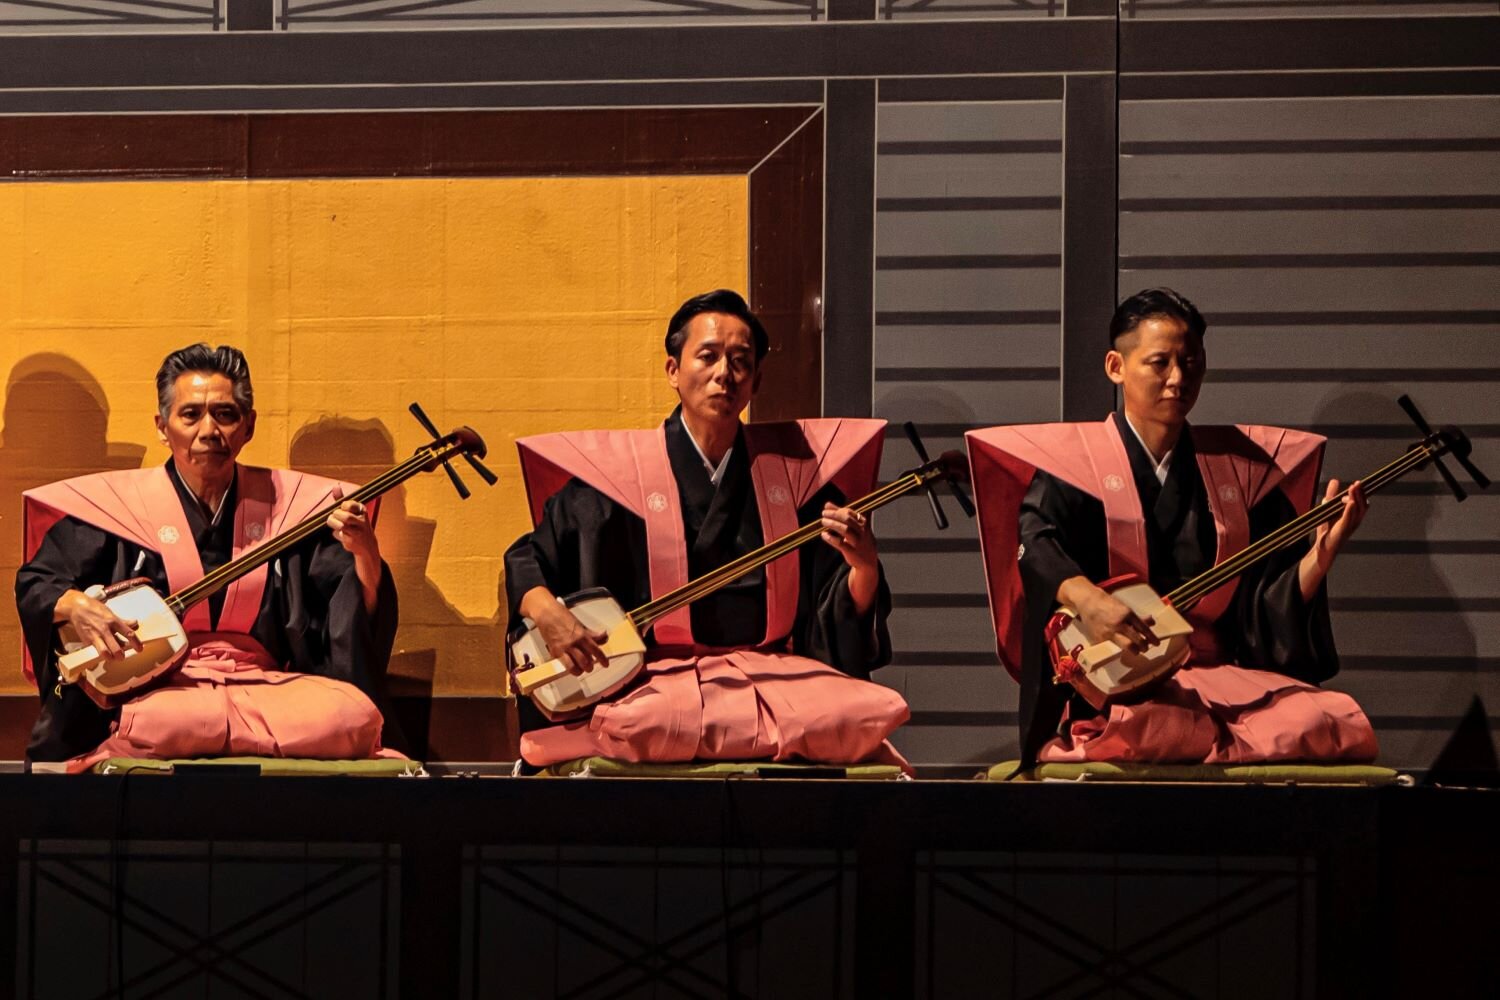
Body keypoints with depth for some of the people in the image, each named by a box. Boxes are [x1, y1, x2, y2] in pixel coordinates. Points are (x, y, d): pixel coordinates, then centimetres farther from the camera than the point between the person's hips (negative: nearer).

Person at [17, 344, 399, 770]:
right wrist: (74, 605, -16)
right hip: (158, 690, -3)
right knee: (157, 724, -42)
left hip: (264, 687, 3)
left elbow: (361, 609, 8)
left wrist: (364, 555, -14)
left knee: (355, 714, -30)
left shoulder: (287, 504, 12)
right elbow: (35, 584, 7)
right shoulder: (119, 503, 7)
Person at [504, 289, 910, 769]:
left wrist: (863, 566, -13)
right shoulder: (619, 473, 3)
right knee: (639, 726, -37)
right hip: (659, 682, -1)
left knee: (870, 716, -29)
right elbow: (525, 559, 5)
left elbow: (842, 621, 9)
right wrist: (547, 614, -16)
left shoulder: (794, 472, 10)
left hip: (776, 674, 2)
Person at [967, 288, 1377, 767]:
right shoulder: (1075, 459, 6)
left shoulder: (1243, 468, 17)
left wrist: (1322, 551, -8)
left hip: (1220, 675, 4)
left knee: (1336, 725, -24)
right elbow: (1037, 542, -16)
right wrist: (1086, 597, -37)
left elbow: (1273, 609, 12)